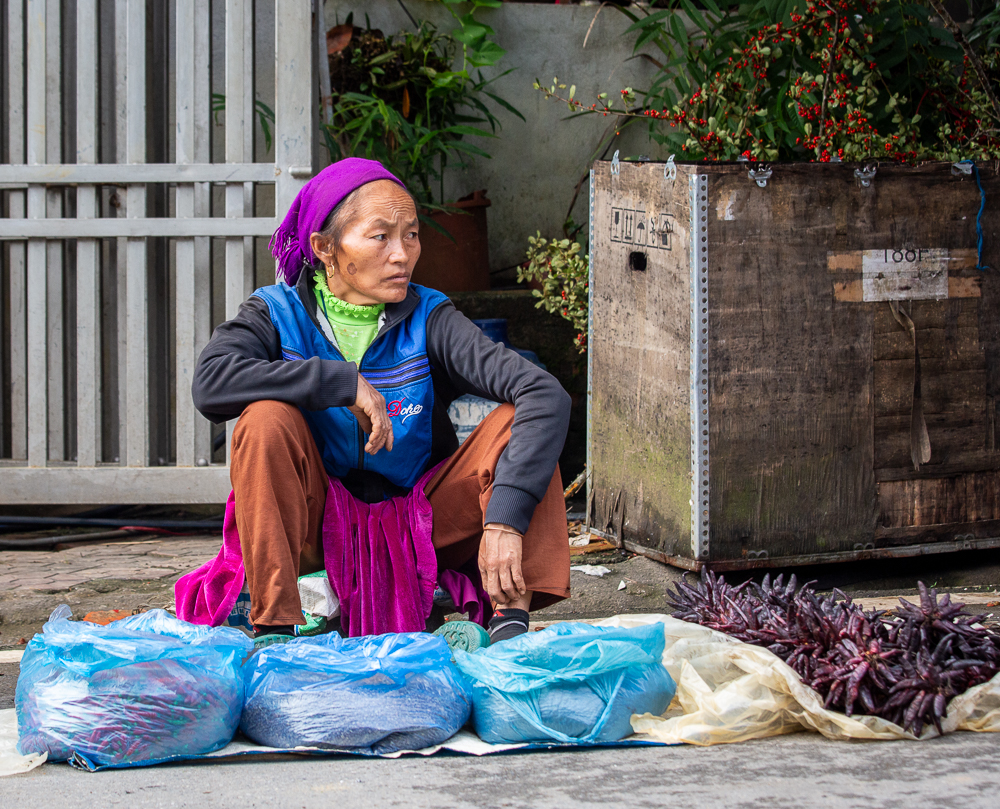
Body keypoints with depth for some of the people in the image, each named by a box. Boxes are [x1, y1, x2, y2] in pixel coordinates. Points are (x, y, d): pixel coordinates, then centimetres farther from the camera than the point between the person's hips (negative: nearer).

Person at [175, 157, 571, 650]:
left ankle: (510, 618, -23)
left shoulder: (428, 321, -9)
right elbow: (209, 384, -29)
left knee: (517, 422, -18)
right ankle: (274, 625, -26)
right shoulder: (278, 314, -8)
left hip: (417, 528, 1)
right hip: (316, 528, -1)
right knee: (267, 419, -27)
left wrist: (505, 519, -35)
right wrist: (343, 382, -29)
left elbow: (547, 397, -22)